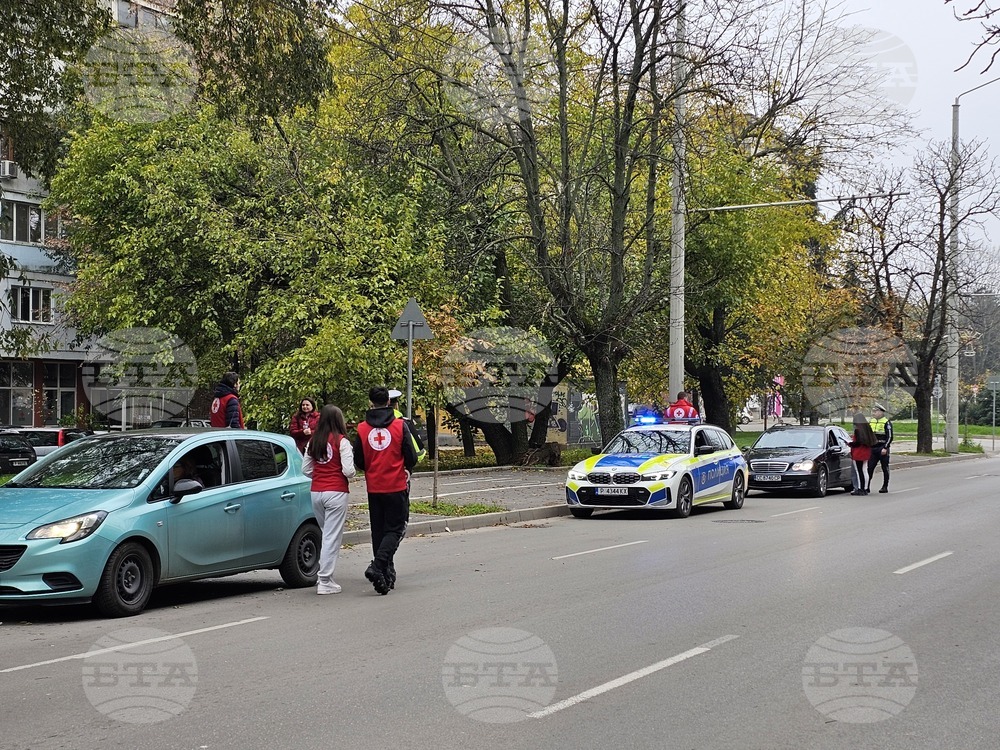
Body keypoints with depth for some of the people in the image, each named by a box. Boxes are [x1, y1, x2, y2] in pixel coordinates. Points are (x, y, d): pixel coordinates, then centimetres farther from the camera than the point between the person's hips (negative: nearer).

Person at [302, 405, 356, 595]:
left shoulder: (313, 442, 8)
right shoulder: (341, 441, -9)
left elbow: (305, 469, 12)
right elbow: (348, 471, -14)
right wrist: (351, 472, 7)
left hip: (316, 492, 6)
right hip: (336, 492, -6)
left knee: (324, 534, 18)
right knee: (332, 536, -2)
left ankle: (324, 576, 20)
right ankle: (325, 581, -3)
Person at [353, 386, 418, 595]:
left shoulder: (362, 429, -1)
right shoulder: (400, 426, -7)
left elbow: (358, 462, 4)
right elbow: (411, 457, -4)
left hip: (374, 488, 3)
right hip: (396, 486, -2)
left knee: (378, 531, 12)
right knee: (394, 529, 2)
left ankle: (387, 575, 14)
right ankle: (378, 566, -19)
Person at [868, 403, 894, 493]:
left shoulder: (887, 422, -6)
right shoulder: (872, 422, 15)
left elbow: (890, 437, -11)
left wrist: (885, 448, -18)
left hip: (882, 449, -6)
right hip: (873, 449, 6)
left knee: (885, 468, 3)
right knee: (869, 468, -1)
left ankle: (885, 487, 9)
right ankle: (867, 485, 0)